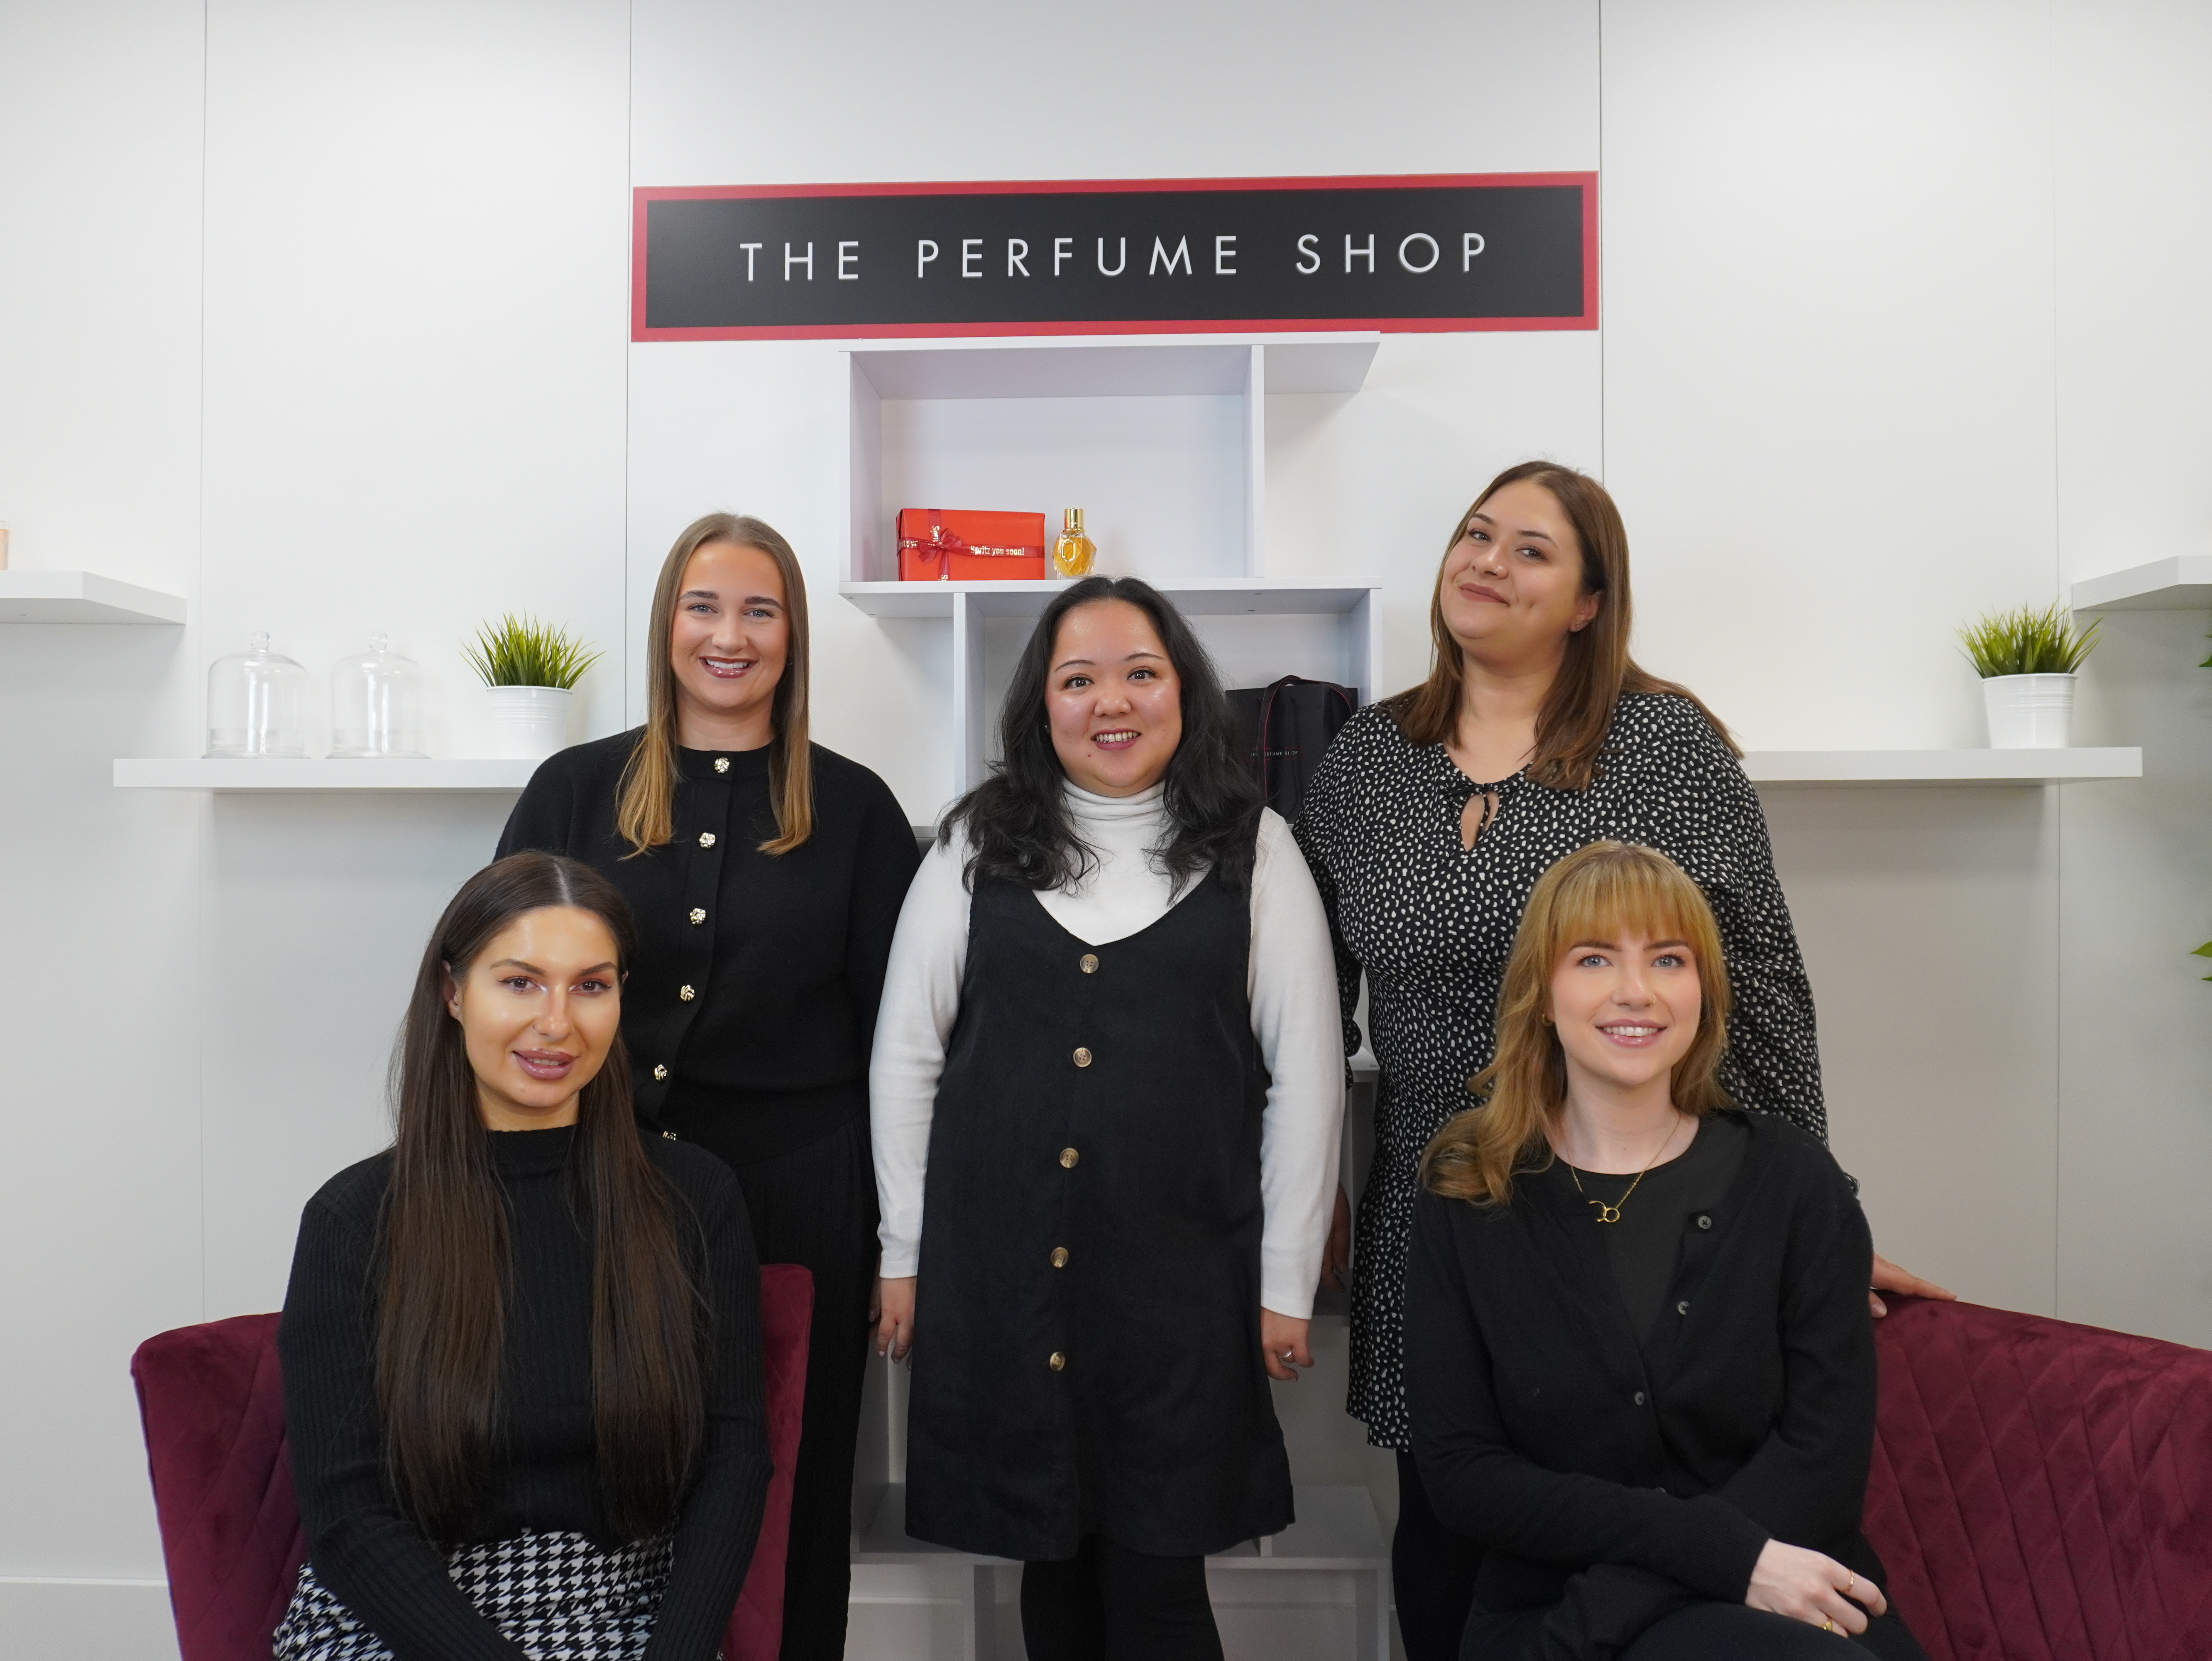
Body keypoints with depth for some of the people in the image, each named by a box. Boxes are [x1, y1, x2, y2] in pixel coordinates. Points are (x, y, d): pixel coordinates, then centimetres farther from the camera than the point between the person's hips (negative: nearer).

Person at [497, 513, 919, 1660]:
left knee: (791, 1494, 11)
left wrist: (897, 1235, 1)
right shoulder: (576, 790, 5)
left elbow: (888, 1025, 4)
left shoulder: (853, 808, 3)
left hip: (798, 1188, -1)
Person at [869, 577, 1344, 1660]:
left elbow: (1305, 1073, 1)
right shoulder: (978, 846, 5)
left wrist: (1287, 1284, 0)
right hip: (1000, 1267, 2)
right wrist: (904, 1254, 5)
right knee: (1050, 1561, 12)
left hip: (1182, 1272, -1)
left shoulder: (1253, 849, 1)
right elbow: (905, 1053, 7)